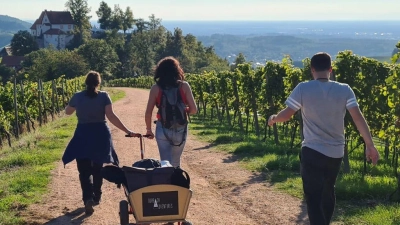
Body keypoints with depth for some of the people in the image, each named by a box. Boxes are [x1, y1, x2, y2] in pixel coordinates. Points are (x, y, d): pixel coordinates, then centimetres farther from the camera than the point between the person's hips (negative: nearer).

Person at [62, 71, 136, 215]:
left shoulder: (77, 97, -3)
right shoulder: (104, 96, -6)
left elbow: (67, 112, 14)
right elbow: (111, 116, -15)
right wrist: (127, 131, -15)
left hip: (83, 136, -1)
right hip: (100, 135, 1)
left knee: (84, 170, 1)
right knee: (97, 168, 18)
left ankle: (88, 198, -19)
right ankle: (96, 197, 27)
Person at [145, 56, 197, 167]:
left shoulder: (156, 88, -3)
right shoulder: (184, 86, -3)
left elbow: (148, 113, -4)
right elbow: (193, 110, -5)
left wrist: (149, 130, 11)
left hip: (162, 130, -1)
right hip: (180, 130, 1)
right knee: (175, 163, 19)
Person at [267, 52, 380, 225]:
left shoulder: (303, 89, -9)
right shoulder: (344, 90, -3)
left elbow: (286, 115, -6)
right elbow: (358, 118, -7)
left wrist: (273, 118, 16)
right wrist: (370, 146, -3)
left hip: (312, 152, -4)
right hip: (336, 153, 4)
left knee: (313, 198, -1)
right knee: (328, 192, 26)